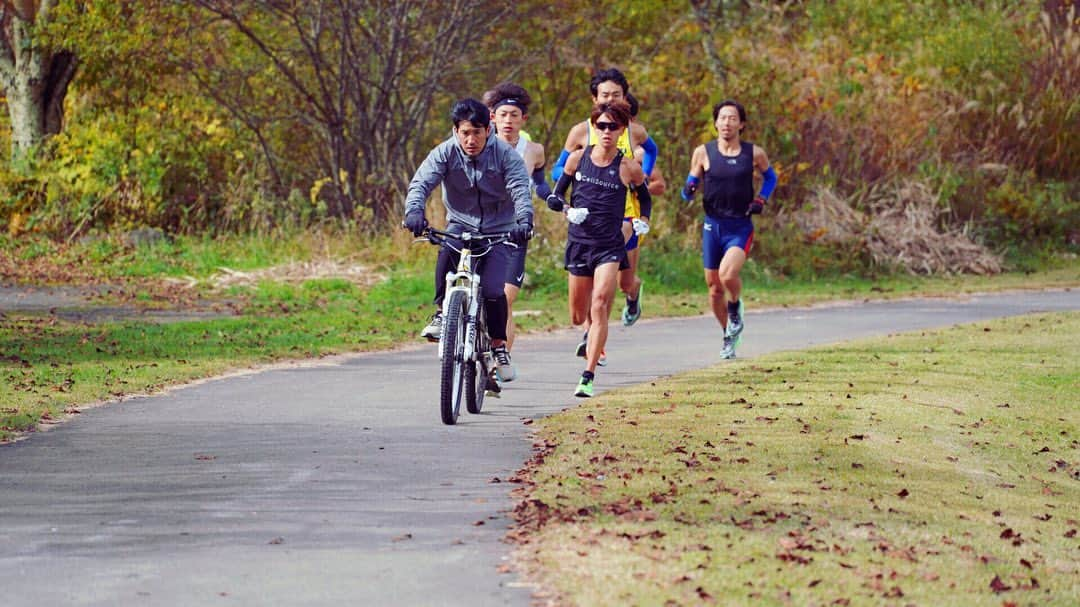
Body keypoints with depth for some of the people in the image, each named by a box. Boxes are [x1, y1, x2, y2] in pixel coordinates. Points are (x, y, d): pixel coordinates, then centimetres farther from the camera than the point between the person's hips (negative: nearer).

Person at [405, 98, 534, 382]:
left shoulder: (505, 155, -13)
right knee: (447, 250, -35)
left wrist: (524, 221, -43)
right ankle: (442, 312, -18)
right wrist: (414, 211, -43)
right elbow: (421, 182, -22)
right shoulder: (445, 153, -11)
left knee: (492, 290, -17)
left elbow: (521, 190, -23)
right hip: (461, 224, 1)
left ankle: (499, 346, 7)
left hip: (498, 230, -1)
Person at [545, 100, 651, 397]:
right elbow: (555, 197, 7)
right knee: (578, 317, 12)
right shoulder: (577, 158, 1)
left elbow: (645, 199, 15)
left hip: (610, 246, -3)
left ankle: (588, 377, -21)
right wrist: (567, 209, -13)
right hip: (579, 242, 3)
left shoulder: (628, 167, -3)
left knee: (599, 308, -19)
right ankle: (593, 337, 49)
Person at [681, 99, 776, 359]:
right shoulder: (703, 153, 0)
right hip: (713, 225, 2)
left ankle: (735, 309, 6)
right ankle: (729, 336, 29)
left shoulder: (754, 153, 0)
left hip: (741, 227, -2)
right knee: (714, 287, 6)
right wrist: (689, 191, -15)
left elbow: (770, 176, 19)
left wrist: (761, 200, 2)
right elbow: (689, 188, 9)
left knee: (728, 274, -26)